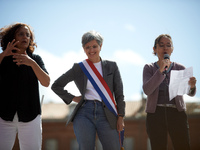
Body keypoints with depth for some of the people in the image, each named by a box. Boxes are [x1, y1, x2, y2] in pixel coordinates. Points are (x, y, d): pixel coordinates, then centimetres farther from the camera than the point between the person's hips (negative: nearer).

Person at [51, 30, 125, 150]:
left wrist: (120, 117, 1)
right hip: (84, 113, 0)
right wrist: (72, 98, 8)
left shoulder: (111, 66, 13)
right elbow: (56, 86, 18)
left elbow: (119, 94, 10)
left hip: (106, 115, 0)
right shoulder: (78, 68, 11)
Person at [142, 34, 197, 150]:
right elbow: (147, 90, -8)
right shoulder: (149, 68, 9)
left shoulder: (180, 68, 12)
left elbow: (190, 93, 1)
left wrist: (192, 86, -23)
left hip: (177, 113, 1)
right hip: (155, 114, 0)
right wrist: (160, 71, -19)